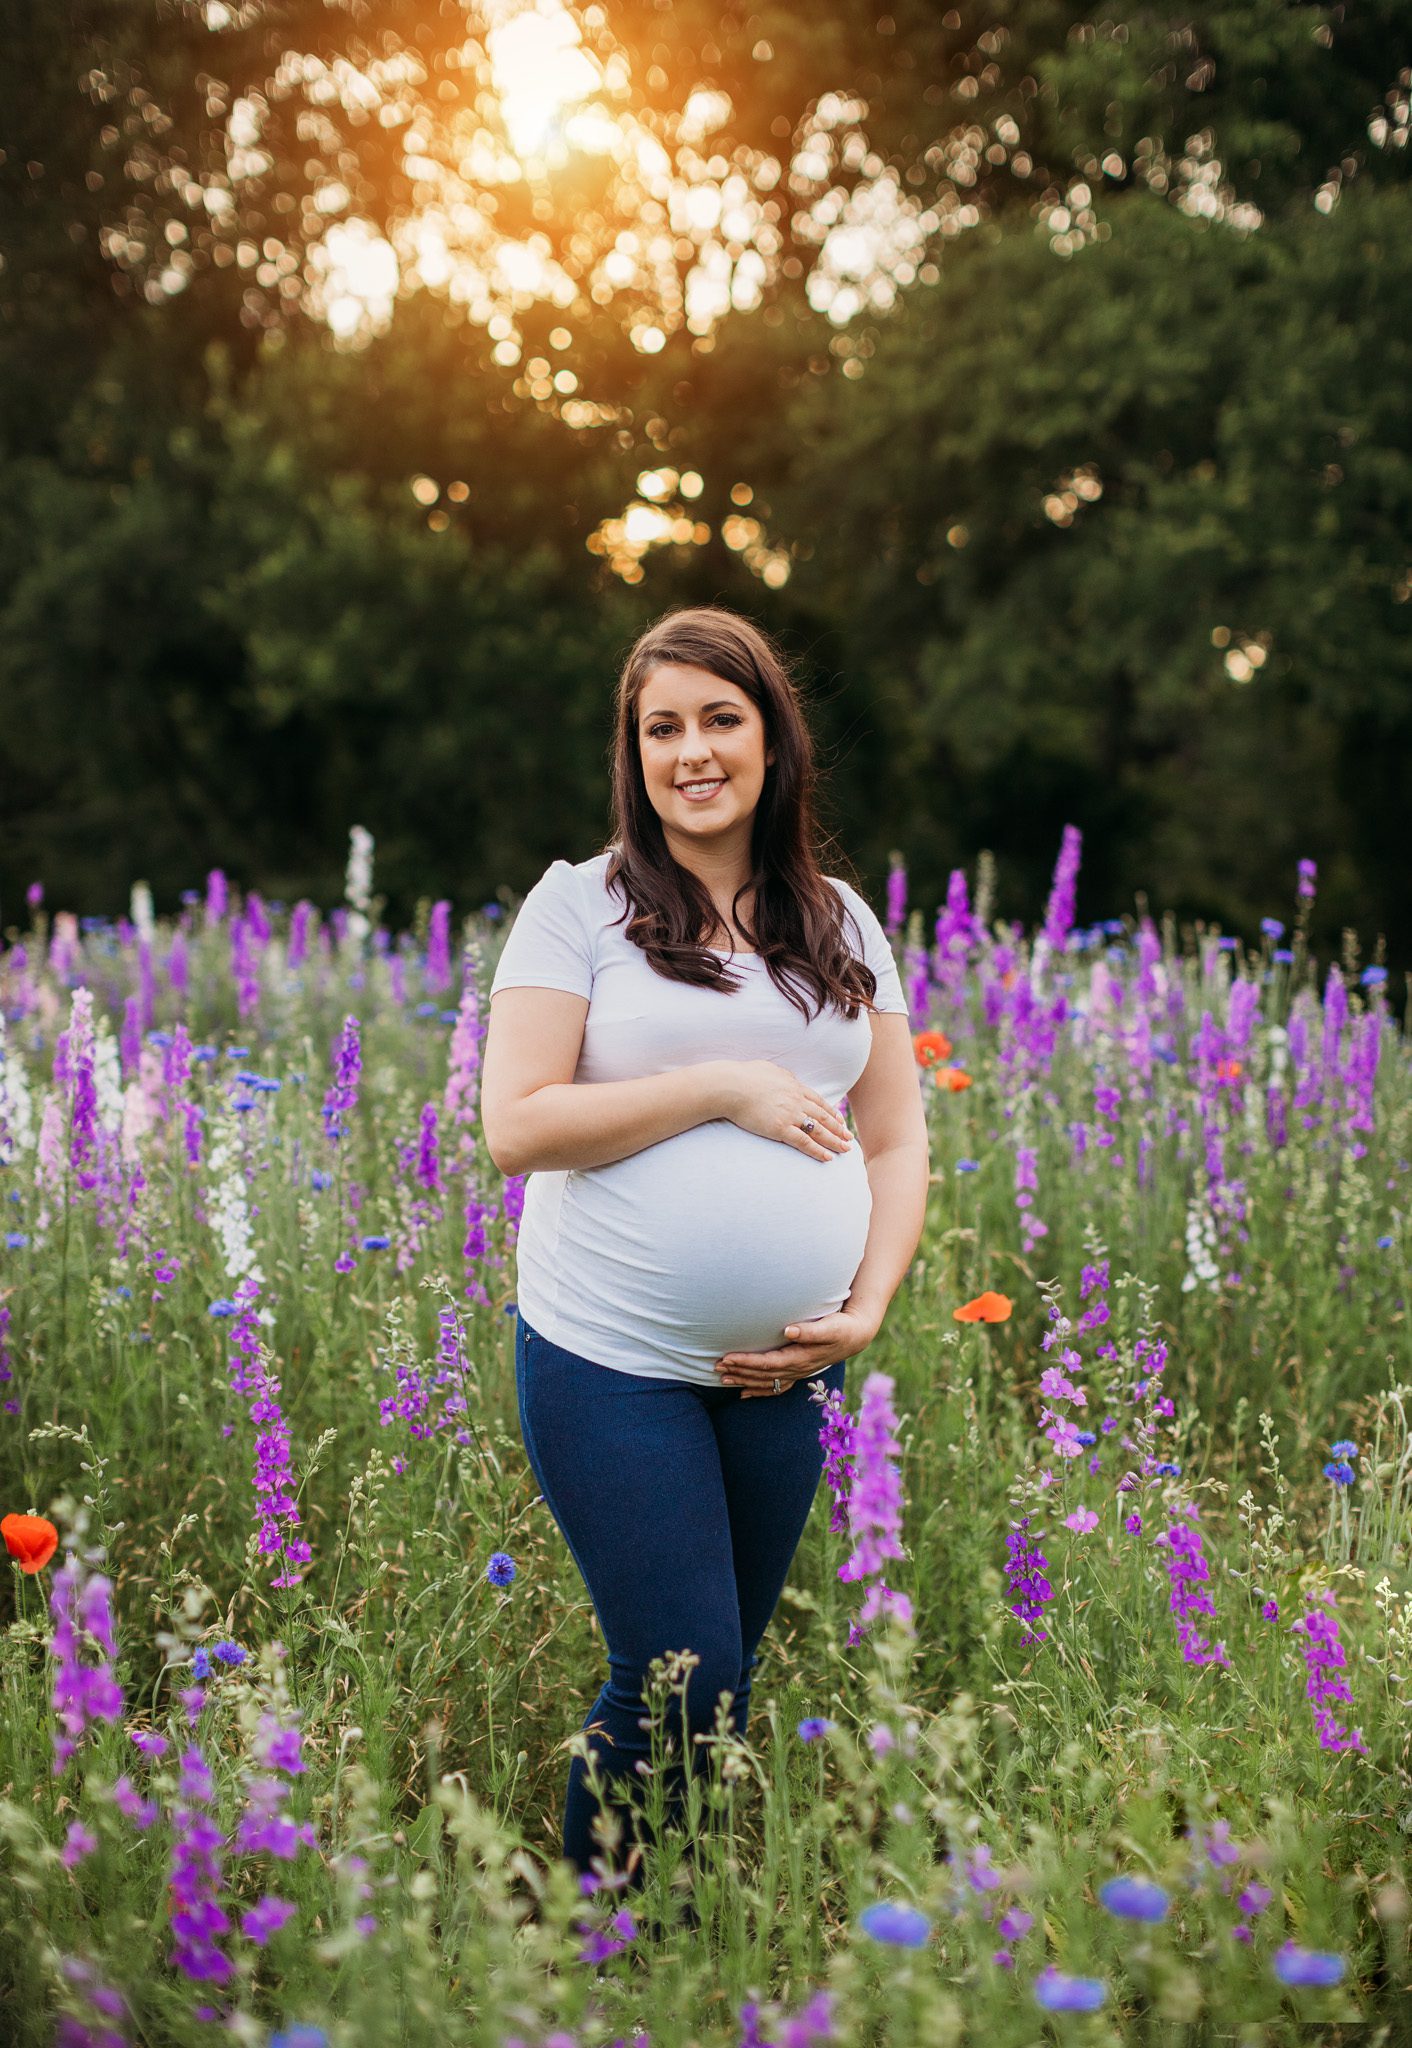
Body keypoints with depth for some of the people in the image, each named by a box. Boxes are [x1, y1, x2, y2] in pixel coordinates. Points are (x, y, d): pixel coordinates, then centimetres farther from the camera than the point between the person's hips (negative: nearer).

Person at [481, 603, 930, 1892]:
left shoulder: (842, 924, 11)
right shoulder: (580, 905, -3)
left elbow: (896, 1139, 12)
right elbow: (516, 1128, -11)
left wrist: (868, 1306, -3)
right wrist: (723, 1087, -15)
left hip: (786, 1368, 4)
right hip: (611, 1360, -4)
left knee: (732, 1672, 12)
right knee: (681, 1684, -5)